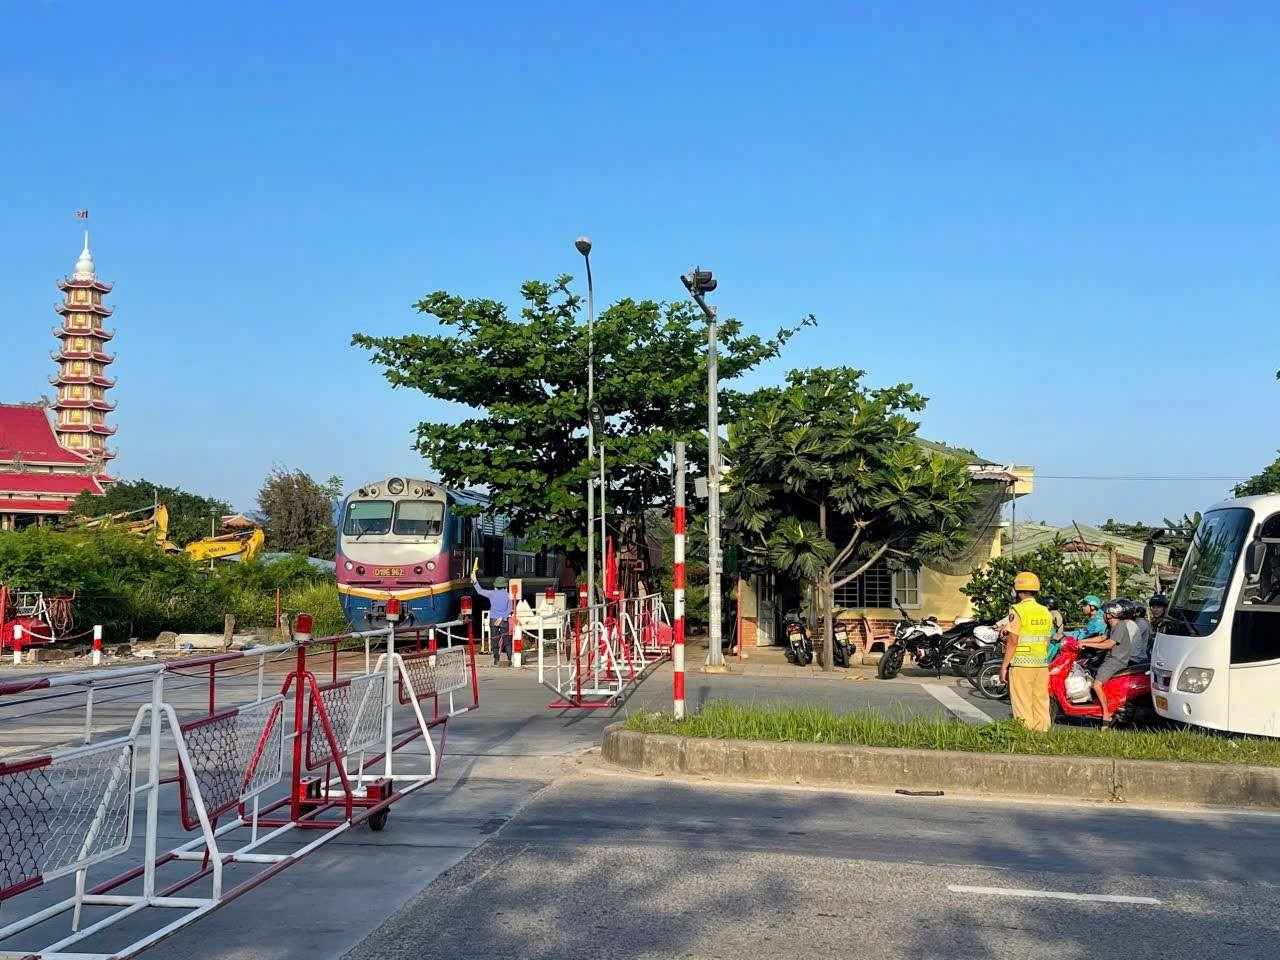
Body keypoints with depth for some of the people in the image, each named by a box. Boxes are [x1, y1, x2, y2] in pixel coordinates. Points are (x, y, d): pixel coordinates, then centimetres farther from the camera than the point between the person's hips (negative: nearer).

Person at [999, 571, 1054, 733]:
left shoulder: (1018, 611, -10)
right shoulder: (1046, 612, 11)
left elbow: (1013, 641, -13)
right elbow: (1047, 640, 14)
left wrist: (1004, 666, -9)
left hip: (1021, 664, -6)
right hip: (1042, 664, 6)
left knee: (1022, 705, -2)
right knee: (1041, 702, 10)